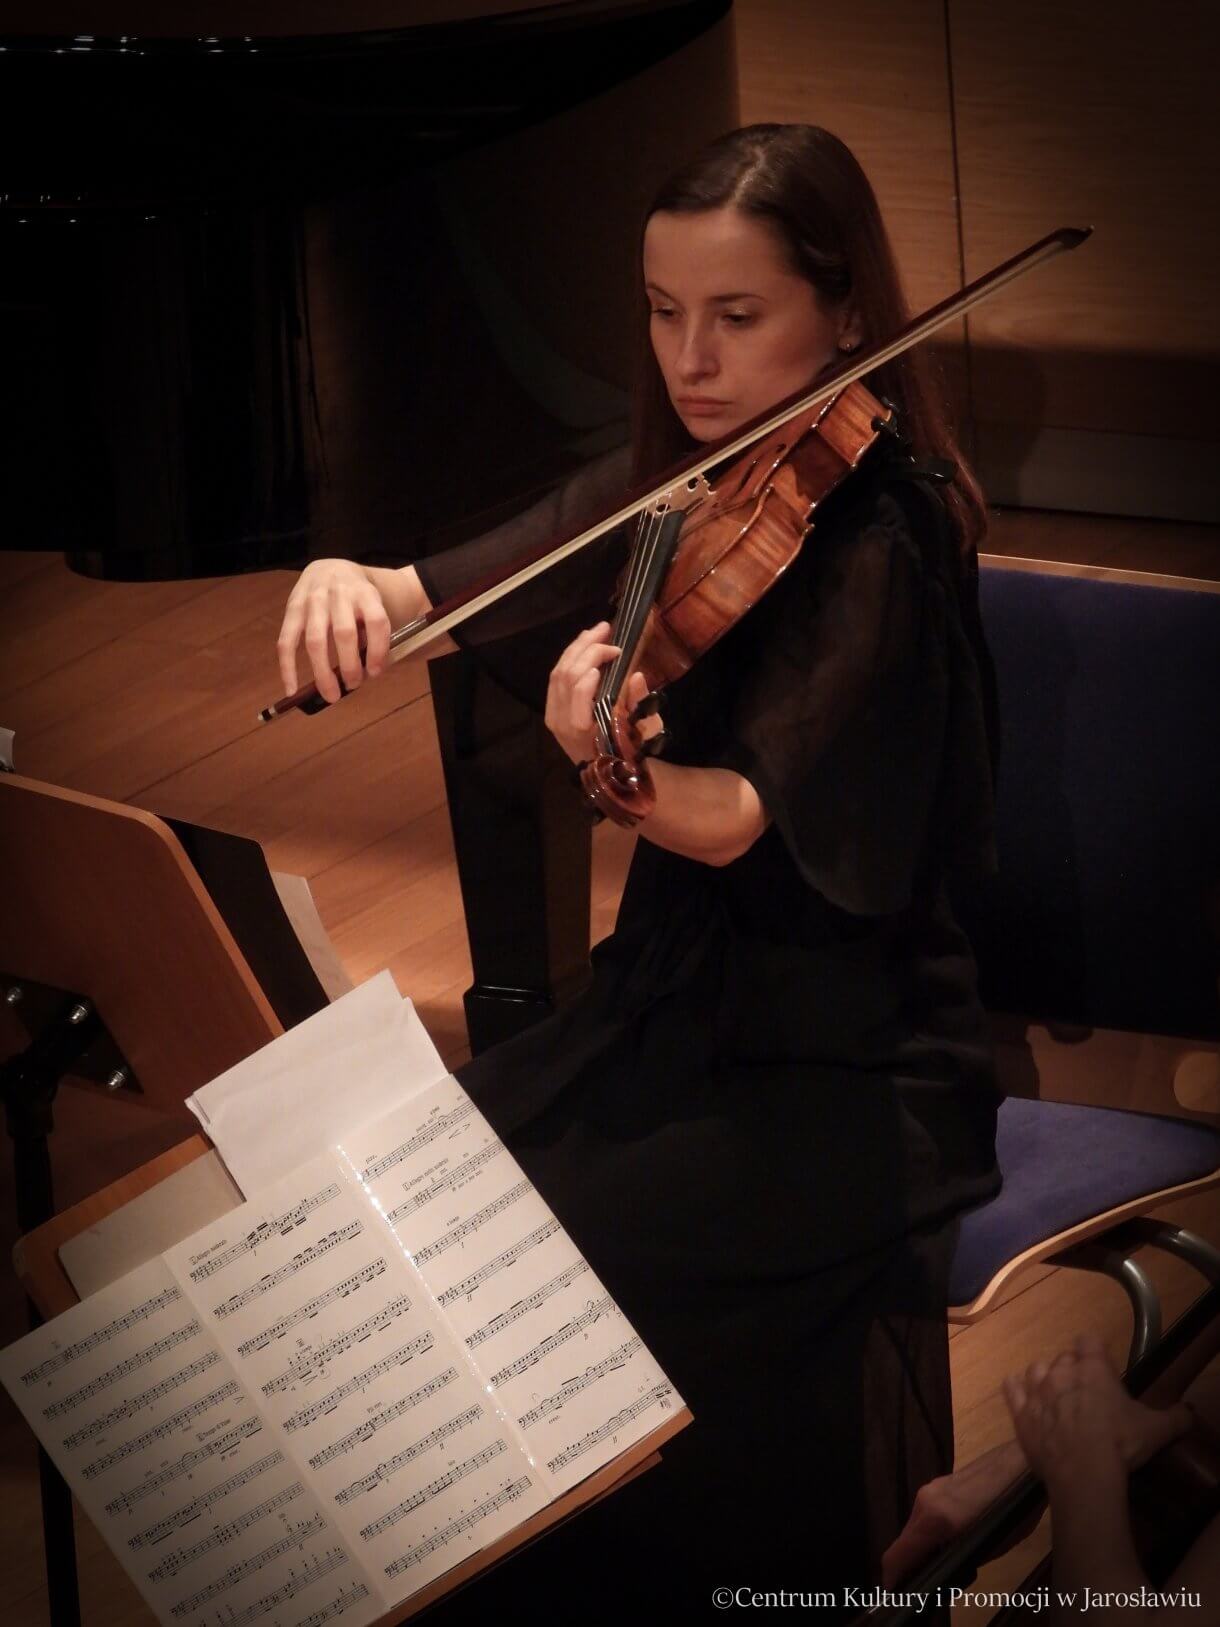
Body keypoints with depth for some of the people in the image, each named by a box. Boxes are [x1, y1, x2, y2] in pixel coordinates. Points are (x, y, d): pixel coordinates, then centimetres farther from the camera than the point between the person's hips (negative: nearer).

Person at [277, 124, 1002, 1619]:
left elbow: (748, 823, -25)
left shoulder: (882, 543, -17)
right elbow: (452, 596, 0)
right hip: (674, 1001, 7)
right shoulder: (669, 486, 5)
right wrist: (349, 583, -24)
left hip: (846, 1066, -7)